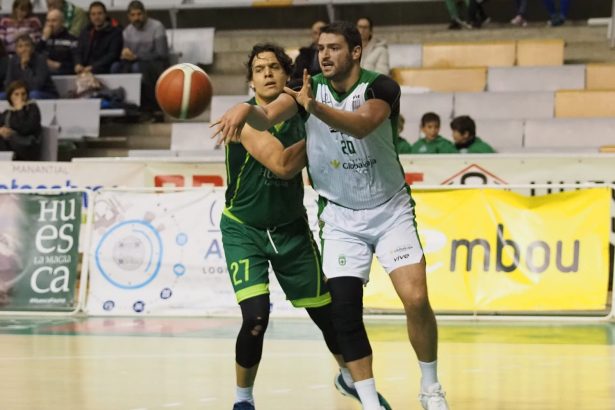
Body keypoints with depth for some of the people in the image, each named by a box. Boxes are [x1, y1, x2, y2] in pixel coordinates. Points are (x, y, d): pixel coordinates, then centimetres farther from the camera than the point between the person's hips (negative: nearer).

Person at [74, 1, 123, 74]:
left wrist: (93, 68, -18)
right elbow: (79, 52, 14)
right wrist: (78, 64, -10)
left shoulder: (115, 32, 3)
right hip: (84, 70, 4)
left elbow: (112, 55, -7)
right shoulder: (85, 32, 19)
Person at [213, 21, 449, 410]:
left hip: (391, 210, -2)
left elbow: (361, 125, -38)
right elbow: (267, 117, -27)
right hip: (341, 217, 2)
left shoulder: (380, 87, -17)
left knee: (416, 300, -13)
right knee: (344, 311, -10)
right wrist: (245, 109, -50)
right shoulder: (308, 87, -8)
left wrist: (314, 107, -55)